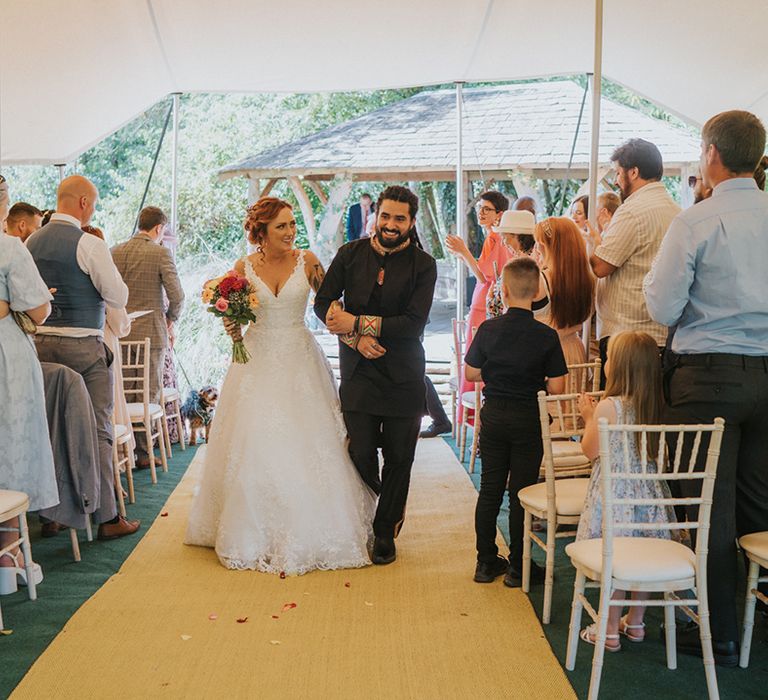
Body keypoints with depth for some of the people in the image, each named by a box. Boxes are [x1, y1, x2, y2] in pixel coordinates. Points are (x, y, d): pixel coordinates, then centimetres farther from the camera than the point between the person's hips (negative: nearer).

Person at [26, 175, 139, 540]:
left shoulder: (31, 241, 8)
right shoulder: (88, 244, -12)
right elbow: (119, 297, -11)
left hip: (40, 342, 7)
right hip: (83, 346, -6)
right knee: (96, 430, 0)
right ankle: (106, 518, 5)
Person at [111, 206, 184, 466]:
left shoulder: (115, 252, 7)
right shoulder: (161, 253, -8)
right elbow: (176, 295, -11)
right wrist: (170, 319, 7)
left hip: (120, 331, 5)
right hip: (150, 332, -5)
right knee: (149, 394, 2)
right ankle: (141, 452, 5)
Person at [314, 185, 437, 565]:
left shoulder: (423, 264, -5)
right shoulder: (350, 254, 2)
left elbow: (414, 323, -13)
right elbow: (323, 302, 2)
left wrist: (357, 323, -16)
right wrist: (356, 338, -13)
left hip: (403, 374, -1)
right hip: (358, 371, 1)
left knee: (398, 458, 7)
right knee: (361, 454, 1)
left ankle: (385, 531, 27)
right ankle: (369, 519, 30)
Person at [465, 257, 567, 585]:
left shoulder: (488, 329, -8)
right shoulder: (547, 336, -12)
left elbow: (471, 373, -2)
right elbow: (557, 388, -12)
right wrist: (537, 381, 8)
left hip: (493, 414, 2)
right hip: (528, 419, -2)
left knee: (490, 489, 13)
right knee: (521, 492, 6)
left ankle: (486, 561, 21)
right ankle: (517, 567, 14)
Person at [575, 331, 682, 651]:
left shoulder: (608, 407, -17)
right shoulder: (655, 405, 0)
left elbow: (590, 451, -9)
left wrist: (589, 417, 5)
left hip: (614, 492, -6)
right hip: (648, 488, 6)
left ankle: (610, 631, 13)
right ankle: (635, 622, 30)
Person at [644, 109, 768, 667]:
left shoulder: (696, 221, -11)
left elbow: (663, 309, -11)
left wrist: (652, 275, 8)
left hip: (709, 375, -5)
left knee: (710, 509, 3)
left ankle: (721, 636, 13)